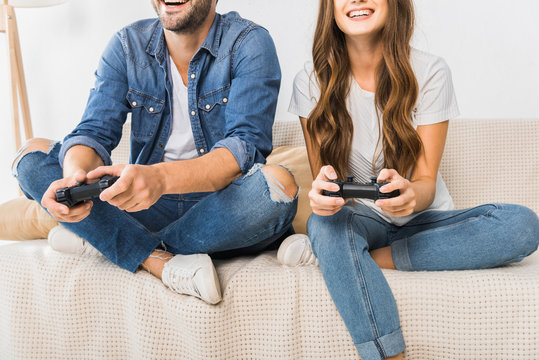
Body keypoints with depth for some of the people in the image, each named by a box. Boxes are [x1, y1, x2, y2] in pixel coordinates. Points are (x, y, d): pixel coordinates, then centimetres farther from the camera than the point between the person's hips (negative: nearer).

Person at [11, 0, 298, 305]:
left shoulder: (250, 43, -9)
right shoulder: (127, 45, 3)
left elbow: (247, 146, -22)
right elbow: (94, 132, -6)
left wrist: (162, 177, -40)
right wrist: (75, 174, -32)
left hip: (224, 205, -3)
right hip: (147, 204, 3)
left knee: (278, 183, -35)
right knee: (32, 155, -9)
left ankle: (97, 239, -19)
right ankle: (162, 261, -25)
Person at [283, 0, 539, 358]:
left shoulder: (430, 72, -10)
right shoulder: (312, 82, -6)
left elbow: (426, 183, -12)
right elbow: (321, 177, -6)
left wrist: (410, 193, -37)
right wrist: (323, 191, -32)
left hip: (423, 219, 1)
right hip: (360, 219, -1)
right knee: (325, 221, -36)